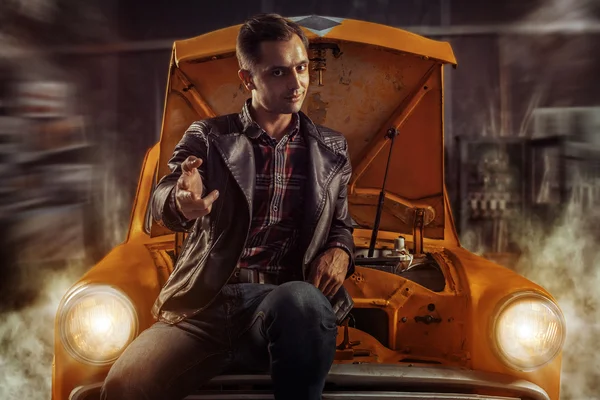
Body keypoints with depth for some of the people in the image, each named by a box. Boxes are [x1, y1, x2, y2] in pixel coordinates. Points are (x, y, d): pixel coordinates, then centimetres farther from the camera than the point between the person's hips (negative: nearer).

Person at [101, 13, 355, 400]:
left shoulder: (332, 149, 16)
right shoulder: (207, 136, 9)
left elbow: (341, 223, 26)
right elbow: (162, 199, -6)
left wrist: (339, 251, 0)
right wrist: (182, 203, -32)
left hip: (285, 302, 1)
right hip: (205, 304, 0)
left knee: (300, 302, -38)